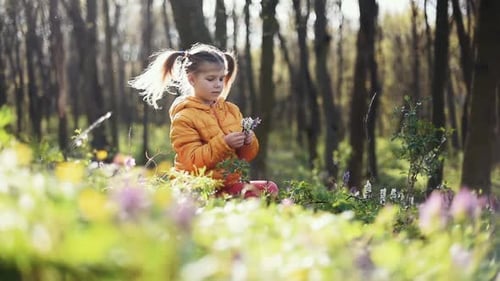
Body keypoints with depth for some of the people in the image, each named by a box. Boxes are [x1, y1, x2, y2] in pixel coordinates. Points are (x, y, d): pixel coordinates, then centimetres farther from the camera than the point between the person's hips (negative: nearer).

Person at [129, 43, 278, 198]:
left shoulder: (232, 110, 14)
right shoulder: (183, 117, -4)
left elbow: (246, 155, 18)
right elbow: (193, 161, -13)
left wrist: (249, 142, -5)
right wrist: (224, 143, -23)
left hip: (230, 181, 7)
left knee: (270, 189, -22)